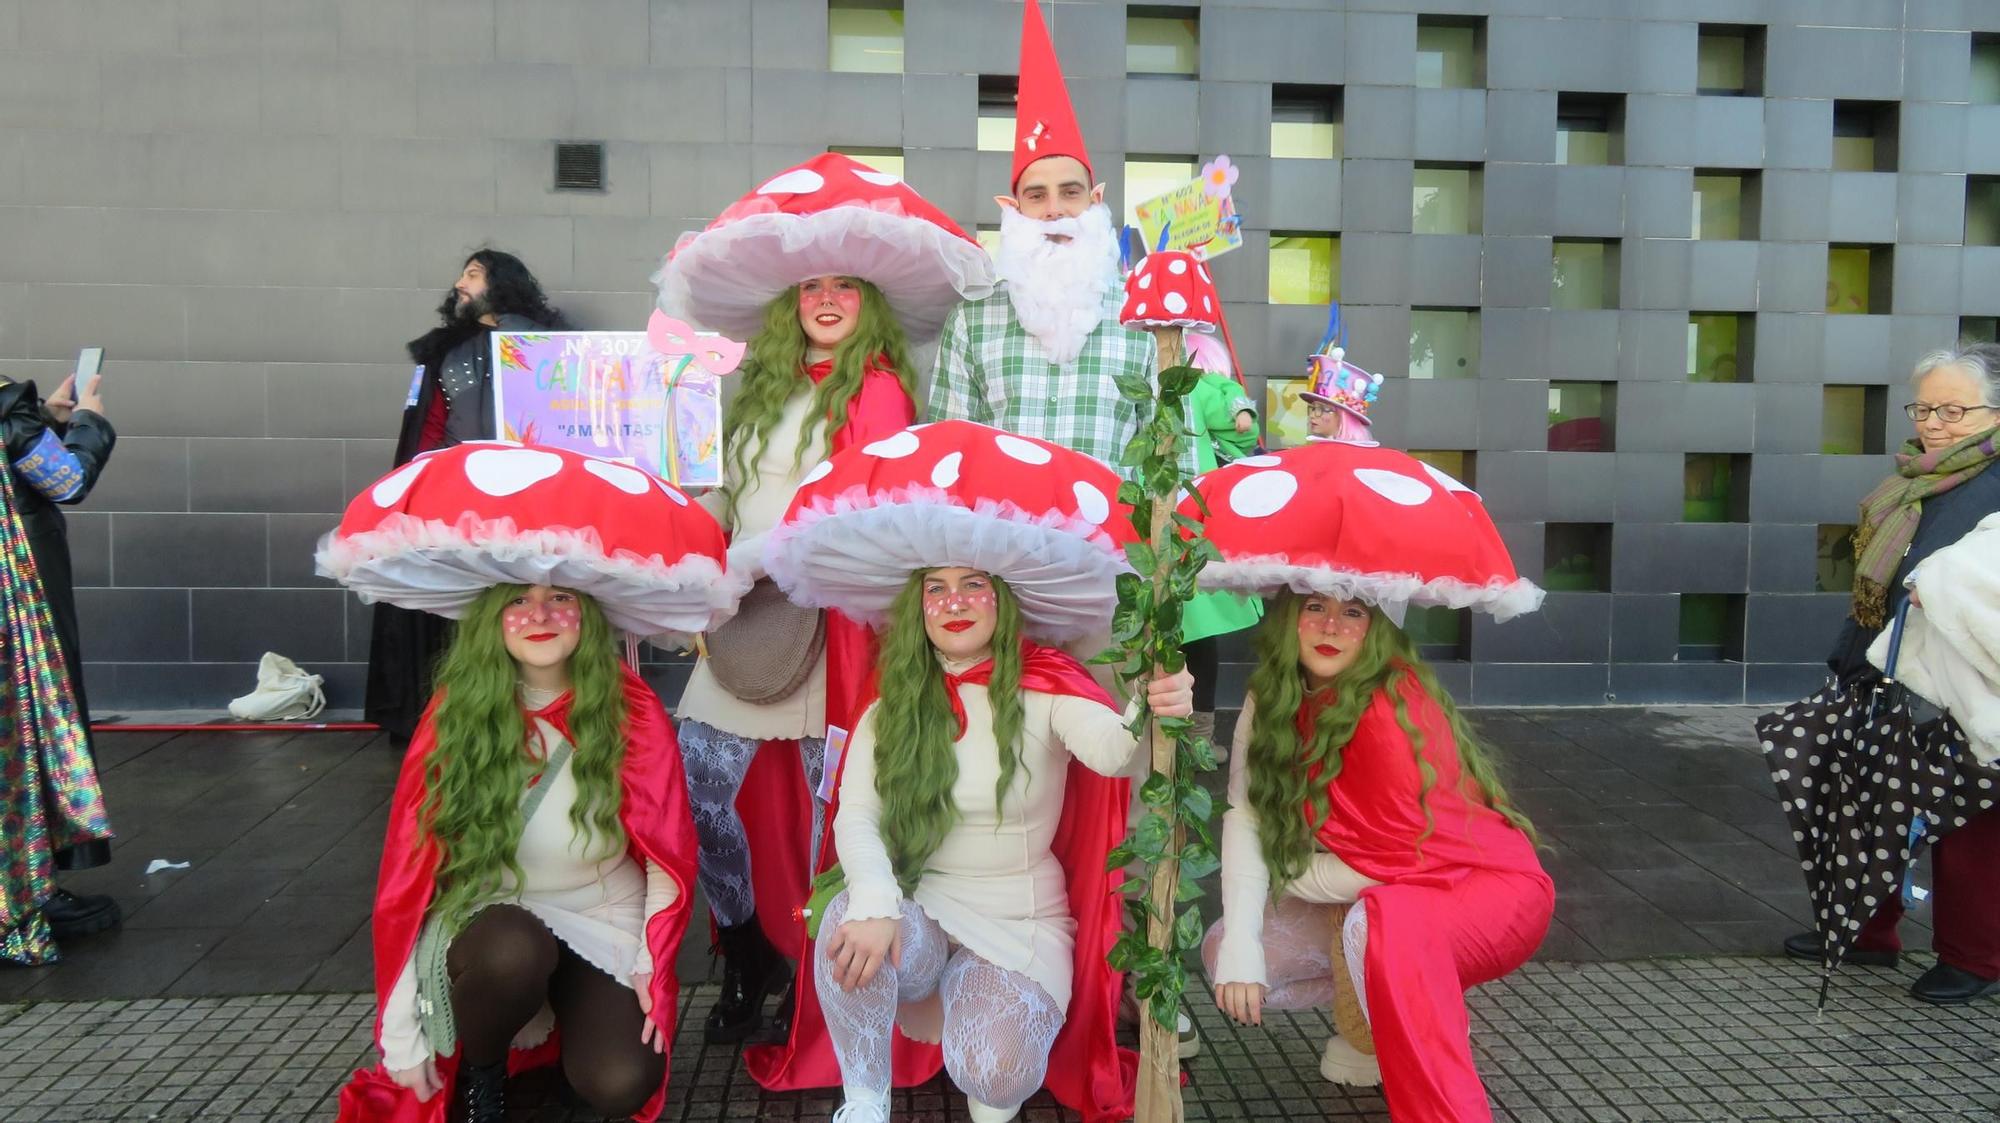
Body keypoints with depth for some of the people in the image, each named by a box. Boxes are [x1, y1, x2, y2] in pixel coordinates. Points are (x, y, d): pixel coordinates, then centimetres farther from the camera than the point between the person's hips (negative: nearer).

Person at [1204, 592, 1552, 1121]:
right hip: (1380, 896, 7)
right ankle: (1378, 1020, 14)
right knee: (1223, 954, -6)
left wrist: (1281, 874, -9)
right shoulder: (1272, 698, -7)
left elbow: (1392, 861, -24)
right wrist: (1240, 944, -26)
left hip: (1488, 887, -7)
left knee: (1381, 923, -39)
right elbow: (1246, 813, -14)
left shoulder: (1394, 706, -26)